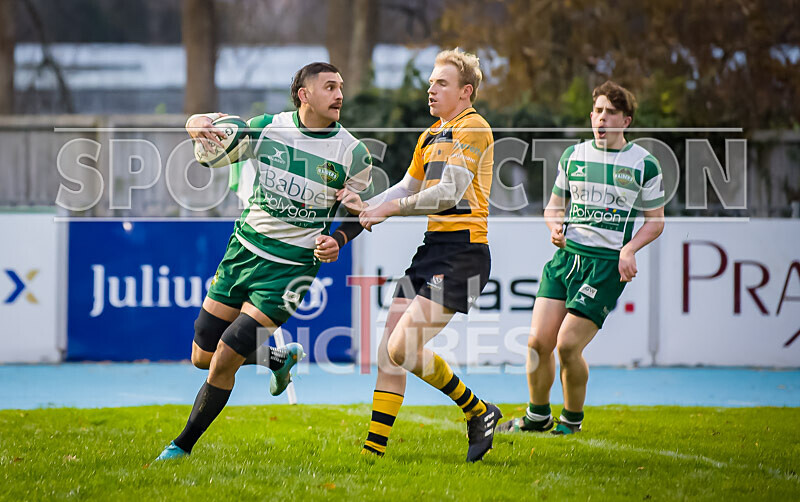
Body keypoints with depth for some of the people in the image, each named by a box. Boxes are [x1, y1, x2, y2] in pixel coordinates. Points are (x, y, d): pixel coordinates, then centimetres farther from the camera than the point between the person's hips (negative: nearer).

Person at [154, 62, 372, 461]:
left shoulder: (353, 154, -8)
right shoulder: (265, 128, -4)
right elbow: (204, 124, 7)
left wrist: (337, 241, -17)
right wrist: (198, 125, -18)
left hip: (289, 268, -4)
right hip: (243, 250, 4)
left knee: (224, 361, -9)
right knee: (202, 357, 9)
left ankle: (183, 445, 9)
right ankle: (279, 358, 35)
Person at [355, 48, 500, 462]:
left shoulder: (473, 128, -8)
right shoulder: (430, 136, 21)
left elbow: (450, 192, -17)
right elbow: (408, 187, 32)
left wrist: (391, 208, -13)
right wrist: (366, 208, 17)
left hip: (462, 249, -9)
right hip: (432, 245, 9)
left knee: (403, 348, -17)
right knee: (389, 349, 3)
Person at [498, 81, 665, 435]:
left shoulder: (644, 163, 0)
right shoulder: (573, 155, 10)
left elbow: (656, 220, 6)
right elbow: (554, 205, 21)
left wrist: (629, 249, -11)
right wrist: (555, 226, -1)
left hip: (607, 263, -4)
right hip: (566, 256, 4)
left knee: (567, 345, -12)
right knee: (538, 341, -4)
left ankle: (572, 419, 10)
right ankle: (537, 416, 17)